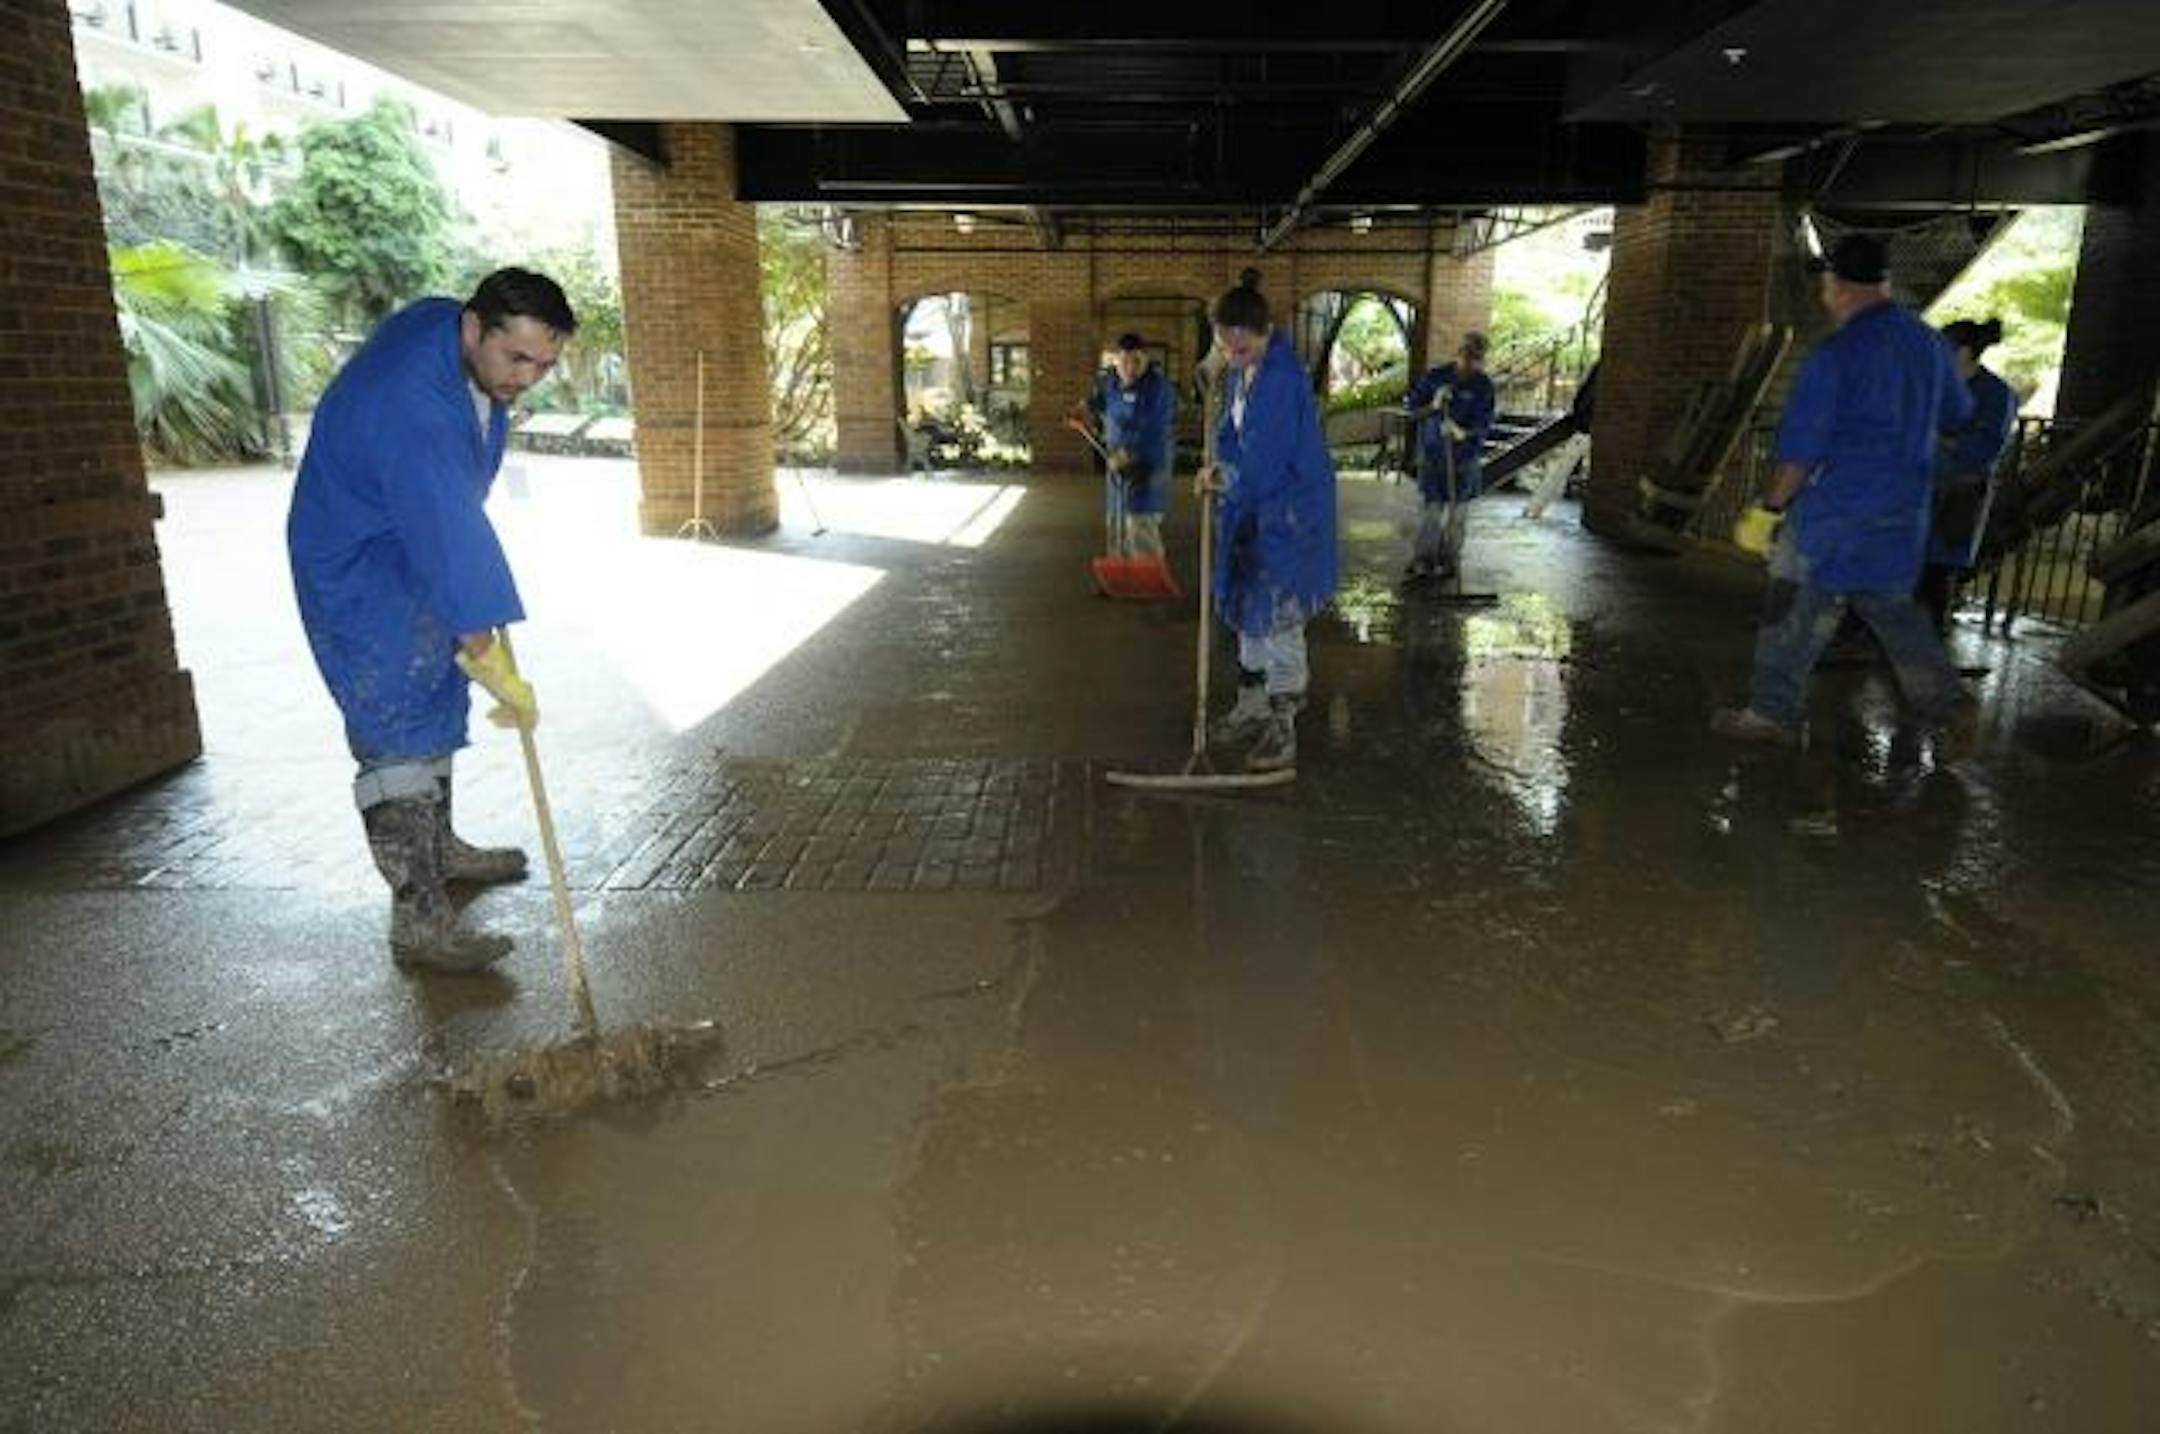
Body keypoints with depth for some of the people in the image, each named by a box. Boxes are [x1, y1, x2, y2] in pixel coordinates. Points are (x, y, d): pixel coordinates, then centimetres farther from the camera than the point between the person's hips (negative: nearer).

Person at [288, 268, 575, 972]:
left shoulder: (456, 333, -7)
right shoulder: (413, 407, -36)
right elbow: (450, 543, -37)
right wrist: (497, 667, -34)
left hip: (414, 551, 10)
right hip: (358, 573, -10)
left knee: (436, 698, 18)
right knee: (398, 732, -12)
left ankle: (438, 848, 35)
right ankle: (418, 917, -9)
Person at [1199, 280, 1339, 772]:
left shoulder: (1282, 379, -24)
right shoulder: (1243, 371, 5)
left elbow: (1262, 462, -24)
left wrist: (1222, 478, -8)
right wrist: (1221, 466, -1)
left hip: (1288, 516, -10)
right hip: (1253, 512, 10)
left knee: (1279, 620, -5)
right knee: (1248, 610, 19)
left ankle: (1283, 730, 4)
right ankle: (1253, 704, 34)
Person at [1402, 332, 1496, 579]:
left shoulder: (1483, 386, -6)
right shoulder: (1436, 377, -4)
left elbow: (1484, 424, -10)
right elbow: (1411, 405, 0)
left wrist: (1463, 433, -30)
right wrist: (1433, 406, -19)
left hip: (1464, 456, 0)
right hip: (1433, 454, 0)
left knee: (1457, 508, 8)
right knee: (1433, 508, 1)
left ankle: (1450, 560, 20)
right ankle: (1422, 560, 10)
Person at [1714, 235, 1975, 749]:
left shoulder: (1835, 355, -16)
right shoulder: (1927, 343, 6)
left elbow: (1799, 449, -17)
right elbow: (1956, 414, 21)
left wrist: (1769, 509, -9)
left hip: (1837, 511, -7)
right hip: (1904, 513, 7)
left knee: (1795, 609, 3)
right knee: (1888, 602, 22)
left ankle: (1774, 712, 8)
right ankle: (1942, 697, 24)